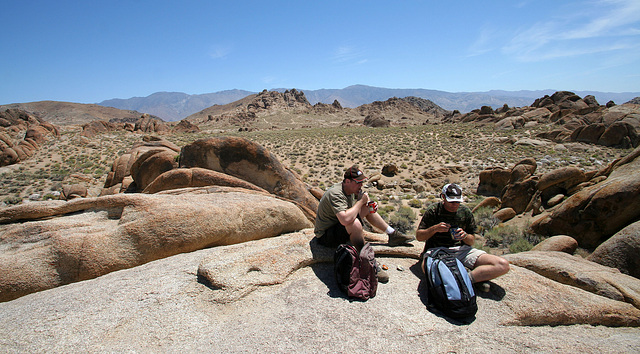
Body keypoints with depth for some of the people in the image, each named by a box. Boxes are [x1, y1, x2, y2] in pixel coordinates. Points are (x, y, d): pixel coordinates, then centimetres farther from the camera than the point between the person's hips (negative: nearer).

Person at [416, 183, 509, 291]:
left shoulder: (465, 212, 9)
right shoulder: (433, 210, 0)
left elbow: (471, 241, 14)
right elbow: (419, 236, 2)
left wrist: (465, 236, -10)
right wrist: (435, 229, -16)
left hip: (461, 249, 4)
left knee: (503, 265, -15)